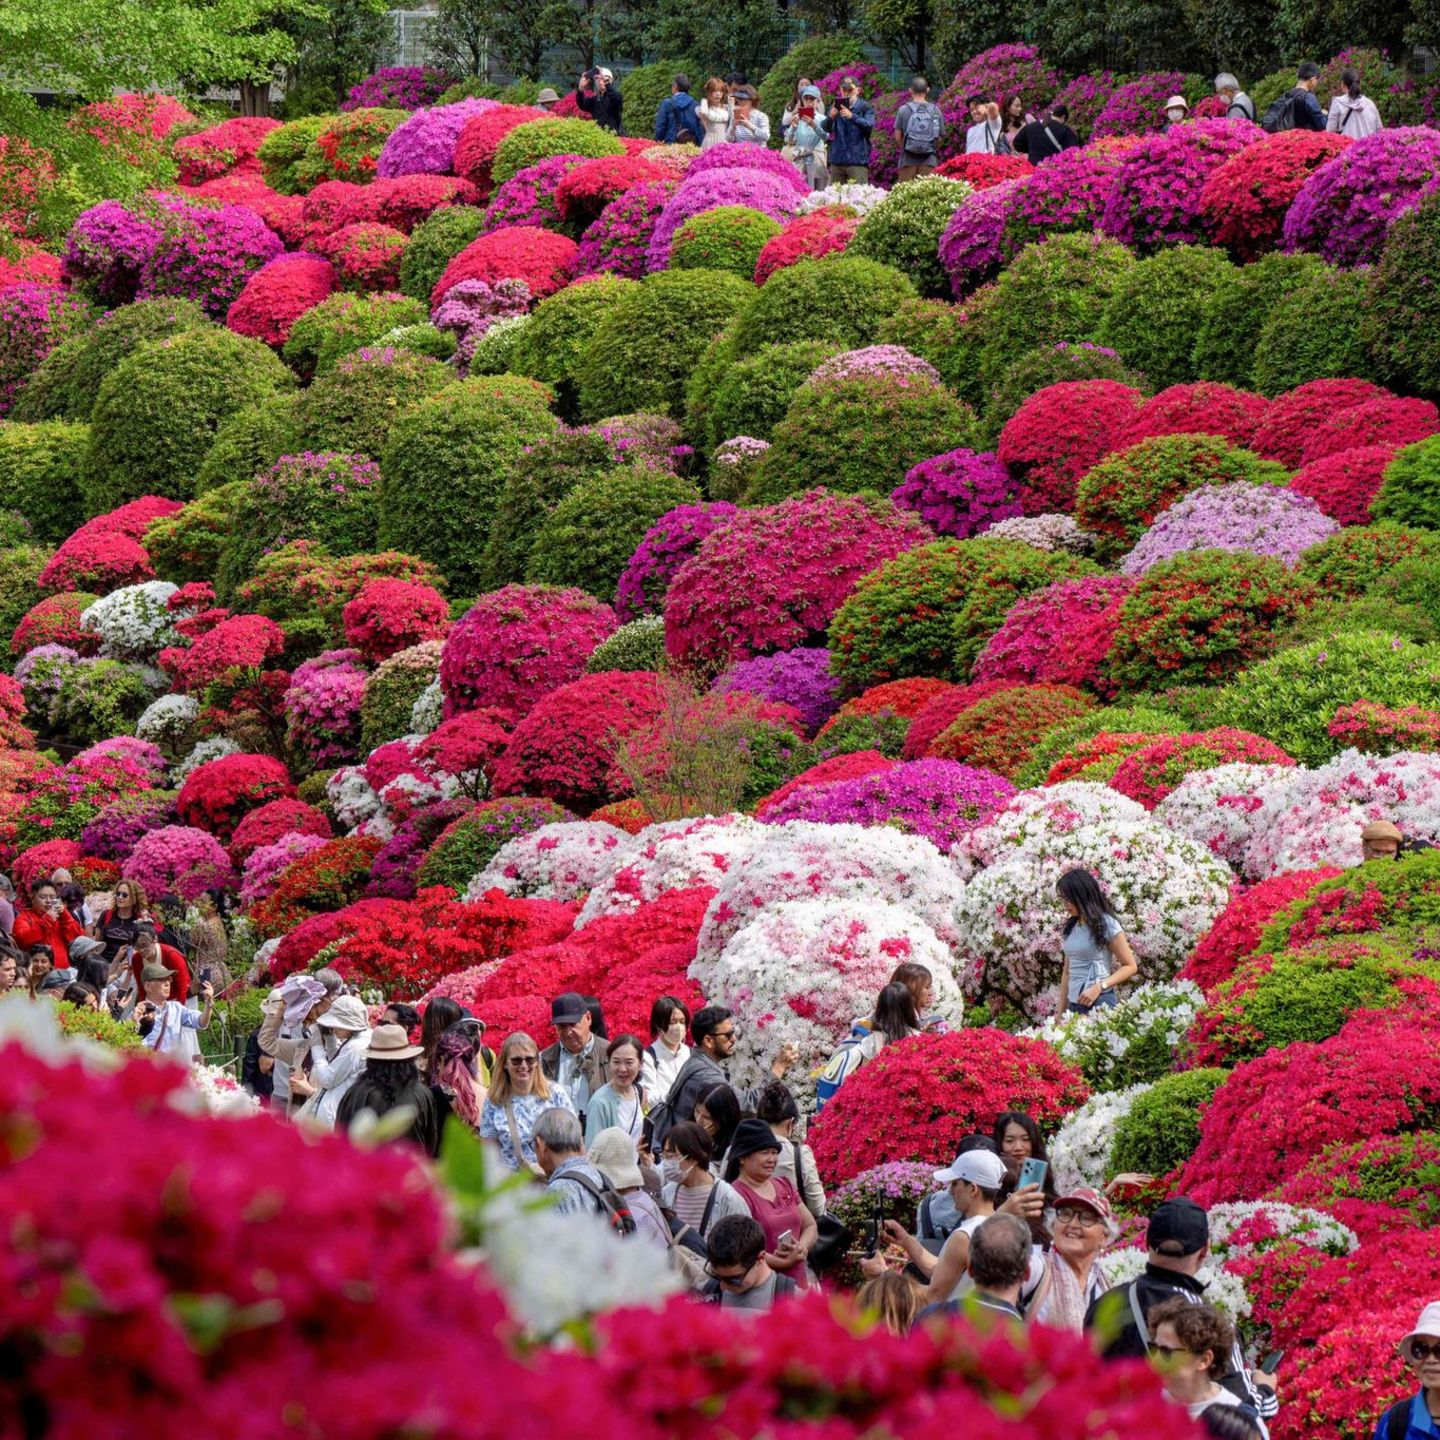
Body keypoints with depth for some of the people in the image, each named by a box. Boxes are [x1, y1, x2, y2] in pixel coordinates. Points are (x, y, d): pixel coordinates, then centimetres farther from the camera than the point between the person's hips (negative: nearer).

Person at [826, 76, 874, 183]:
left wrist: (852, 116, -29)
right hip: (837, 161, 4)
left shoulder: (866, 107, 5)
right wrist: (831, 117, -22)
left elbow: (869, 125, -13)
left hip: (858, 161, -4)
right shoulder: (835, 107, 14)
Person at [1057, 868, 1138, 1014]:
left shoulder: (1107, 925, -6)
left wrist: (1100, 987, -16)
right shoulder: (1071, 927, 13)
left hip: (1099, 1002, -6)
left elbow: (1130, 966, -4)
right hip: (1074, 1004, 6)